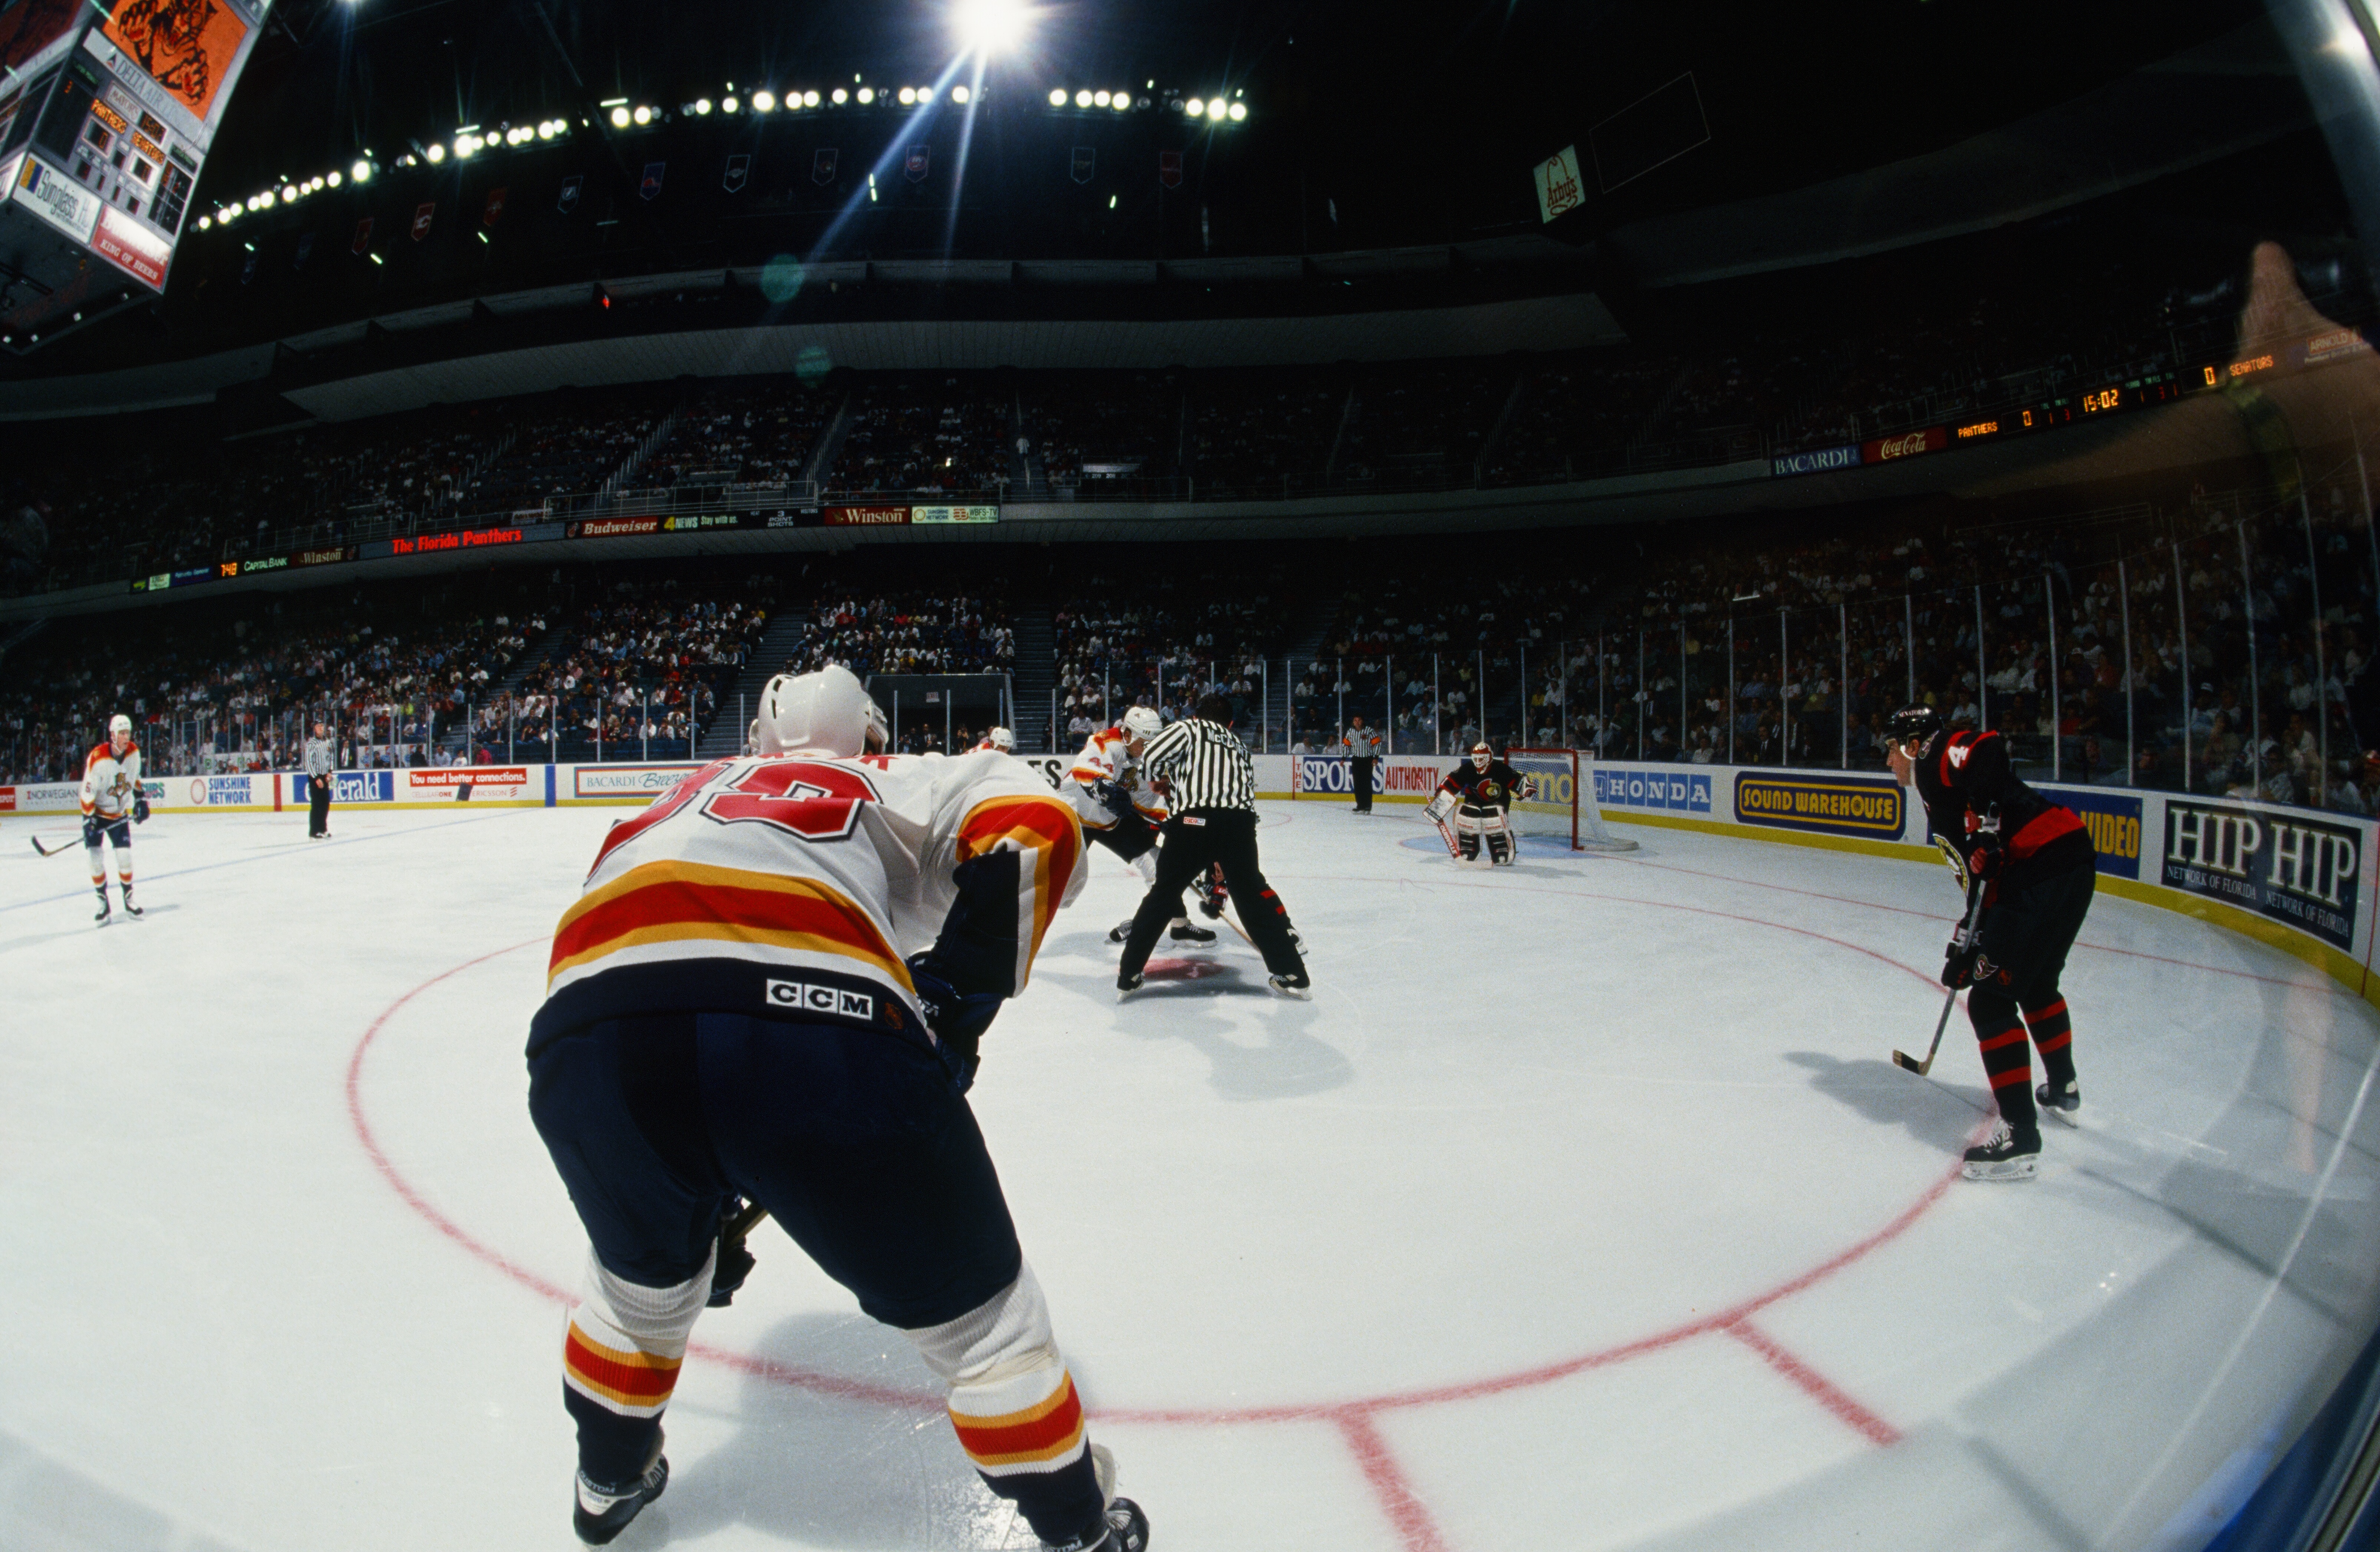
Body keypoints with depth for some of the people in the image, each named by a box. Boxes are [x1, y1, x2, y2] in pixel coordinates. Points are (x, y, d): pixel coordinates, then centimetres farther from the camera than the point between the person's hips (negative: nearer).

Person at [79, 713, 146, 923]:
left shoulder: (134, 752, -8)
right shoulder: (98, 758, -24)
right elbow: (88, 790, -20)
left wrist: (140, 800, 6)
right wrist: (89, 817, -22)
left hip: (120, 814, 4)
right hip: (96, 813, -4)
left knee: (125, 855, 0)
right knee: (95, 858, -7)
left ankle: (128, 899, 12)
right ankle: (103, 903, 2)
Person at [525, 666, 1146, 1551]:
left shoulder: (690, 795, 40)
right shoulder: (890, 782, 29)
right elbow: (1033, 822, 7)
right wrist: (958, 990, 6)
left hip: (589, 1028, 5)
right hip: (820, 1016, -4)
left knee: (643, 1276, 38)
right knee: (979, 1313, 18)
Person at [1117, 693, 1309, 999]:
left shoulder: (1189, 728, 18)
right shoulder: (1241, 747, 33)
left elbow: (1151, 756, 3)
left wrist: (1165, 779, 27)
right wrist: (1222, 866, 38)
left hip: (1194, 820, -3)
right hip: (1240, 822, 3)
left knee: (1163, 893, 13)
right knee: (1253, 892, 22)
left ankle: (1128, 976, 17)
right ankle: (1293, 975, 21)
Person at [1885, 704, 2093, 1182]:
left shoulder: (1939, 759, -3)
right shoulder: (1942, 797, 24)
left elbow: (1991, 749, -27)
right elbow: (1984, 877, 24)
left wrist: (1985, 829, -29)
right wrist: (1970, 944, 21)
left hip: (2048, 870, -11)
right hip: (2072, 864, 11)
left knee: (1990, 999, -7)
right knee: (2036, 983, 31)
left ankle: (2021, 1134, -5)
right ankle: (2062, 1086, 52)